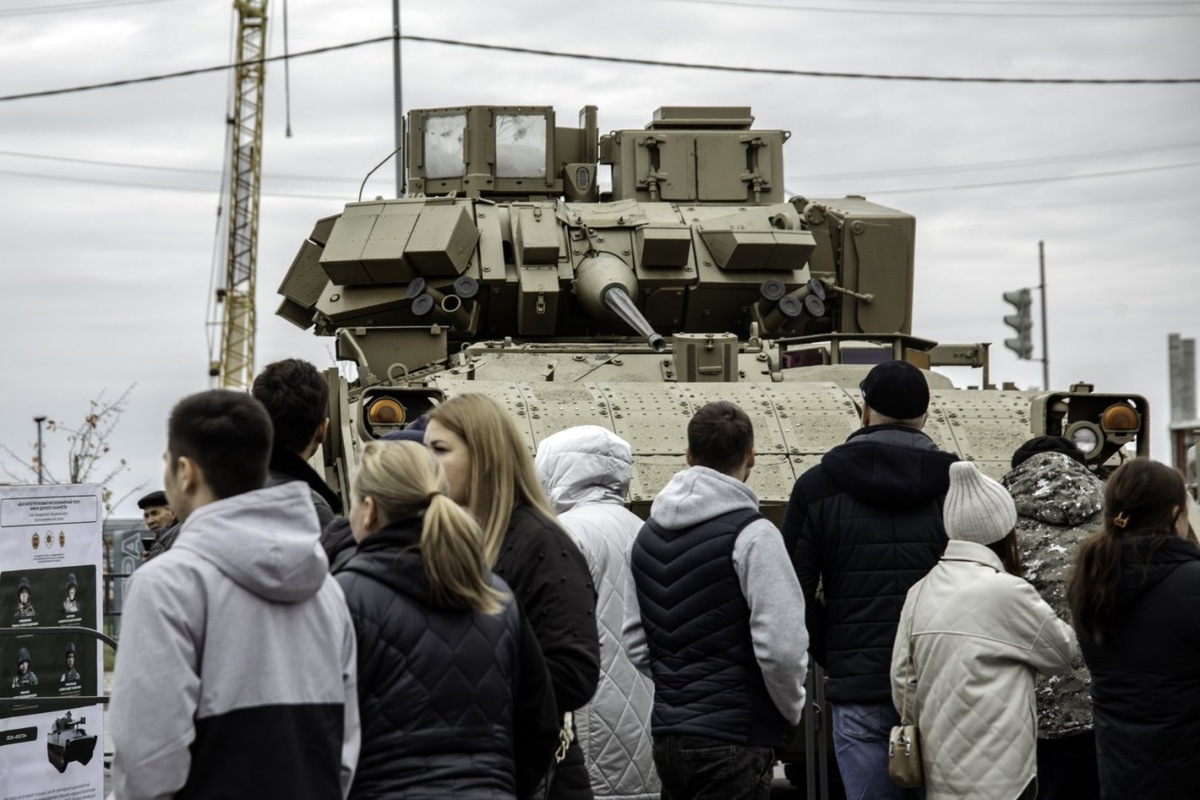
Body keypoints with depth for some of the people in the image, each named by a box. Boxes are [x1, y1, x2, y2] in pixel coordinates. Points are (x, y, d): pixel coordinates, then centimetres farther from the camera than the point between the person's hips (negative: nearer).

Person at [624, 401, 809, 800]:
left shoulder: (648, 534, 9)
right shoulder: (752, 535, -13)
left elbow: (634, 642, 12)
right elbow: (781, 646, -17)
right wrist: (791, 709, -1)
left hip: (667, 733, 7)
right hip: (736, 739, -7)